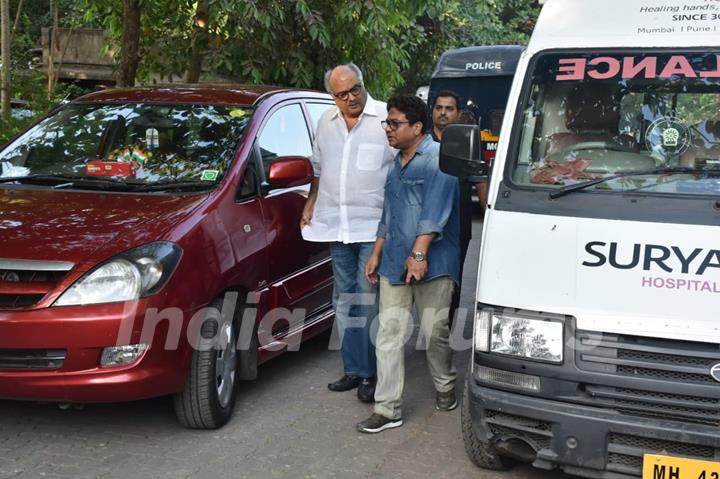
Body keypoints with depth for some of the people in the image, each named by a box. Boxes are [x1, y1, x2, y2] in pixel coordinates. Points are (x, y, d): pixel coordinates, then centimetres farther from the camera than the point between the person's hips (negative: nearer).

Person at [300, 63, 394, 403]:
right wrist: (310, 205, 20)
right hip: (336, 226, 6)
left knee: (369, 301, -7)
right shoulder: (326, 123, 13)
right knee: (344, 300, 11)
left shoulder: (385, 118, -6)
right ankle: (353, 369, 21)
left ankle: (371, 374, 3)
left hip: (373, 227, -6)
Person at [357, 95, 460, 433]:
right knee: (389, 333, 1)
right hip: (394, 264, 7)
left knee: (435, 331, 4)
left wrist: (419, 253, -24)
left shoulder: (437, 159, -9)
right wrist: (376, 253, 23)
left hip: (432, 264, -7)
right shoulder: (397, 164, 19)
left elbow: (435, 210, -18)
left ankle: (445, 388, 29)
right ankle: (387, 409, 5)